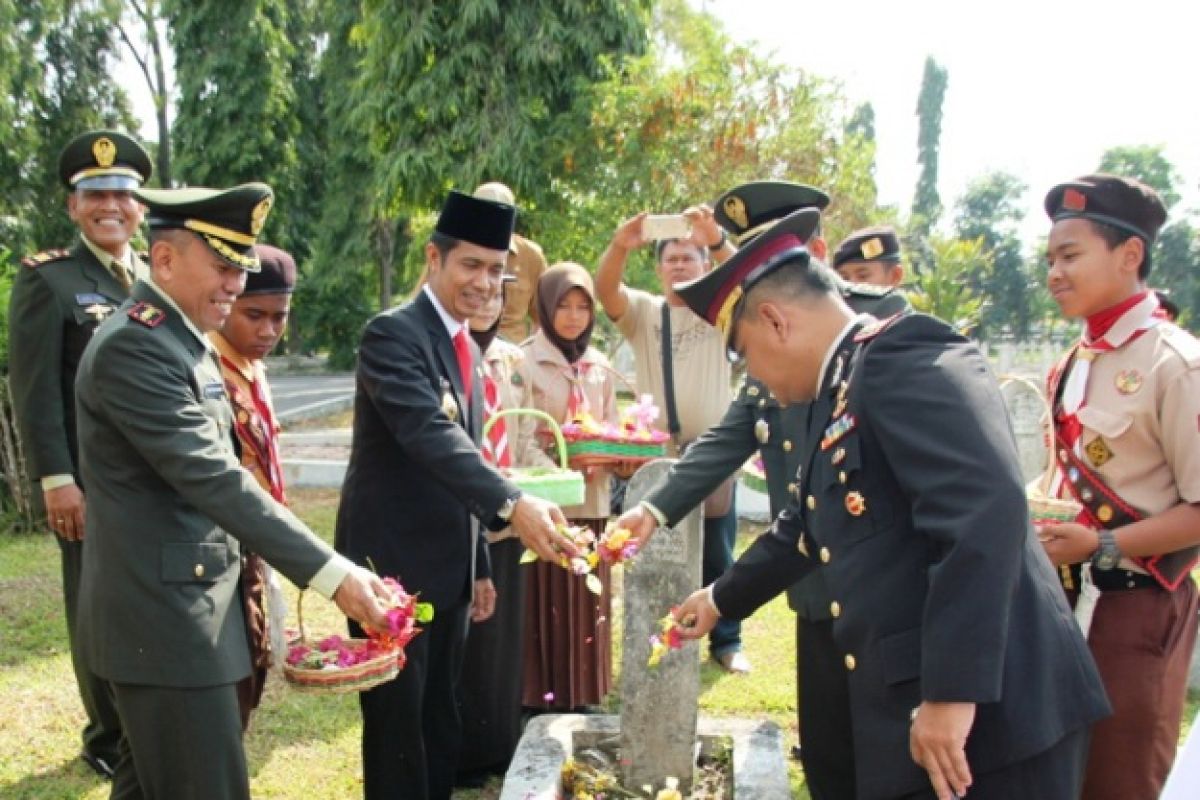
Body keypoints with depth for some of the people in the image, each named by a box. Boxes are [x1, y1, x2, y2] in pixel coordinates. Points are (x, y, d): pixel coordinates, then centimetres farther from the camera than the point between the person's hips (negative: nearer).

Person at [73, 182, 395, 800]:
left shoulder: (184, 339, 13)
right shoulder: (133, 346, -19)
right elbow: (212, 479, -26)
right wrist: (331, 574, -28)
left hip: (176, 602, 10)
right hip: (164, 612, -10)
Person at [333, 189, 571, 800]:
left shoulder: (469, 350, 13)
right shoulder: (392, 333, -14)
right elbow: (429, 434, -30)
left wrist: (480, 566, 17)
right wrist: (512, 504, -43)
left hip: (448, 567, 8)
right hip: (392, 563, -8)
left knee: (440, 721, 16)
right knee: (397, 724, 1)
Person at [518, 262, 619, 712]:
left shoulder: (600, 367, 10)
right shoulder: (525, 362, -8)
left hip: (591, 502, 5)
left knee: (585, 603, 11)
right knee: (543, 603, 0)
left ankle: (580, 693, 23)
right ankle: (538, 697, 11)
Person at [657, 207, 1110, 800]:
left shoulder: (904, 359, -14)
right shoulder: (840, 394, 16)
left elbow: (986, 510, -27)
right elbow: (805, 529, 30)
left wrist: (953, 691, -27)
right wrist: (723, 597, 41)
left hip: (988, 711, -9)